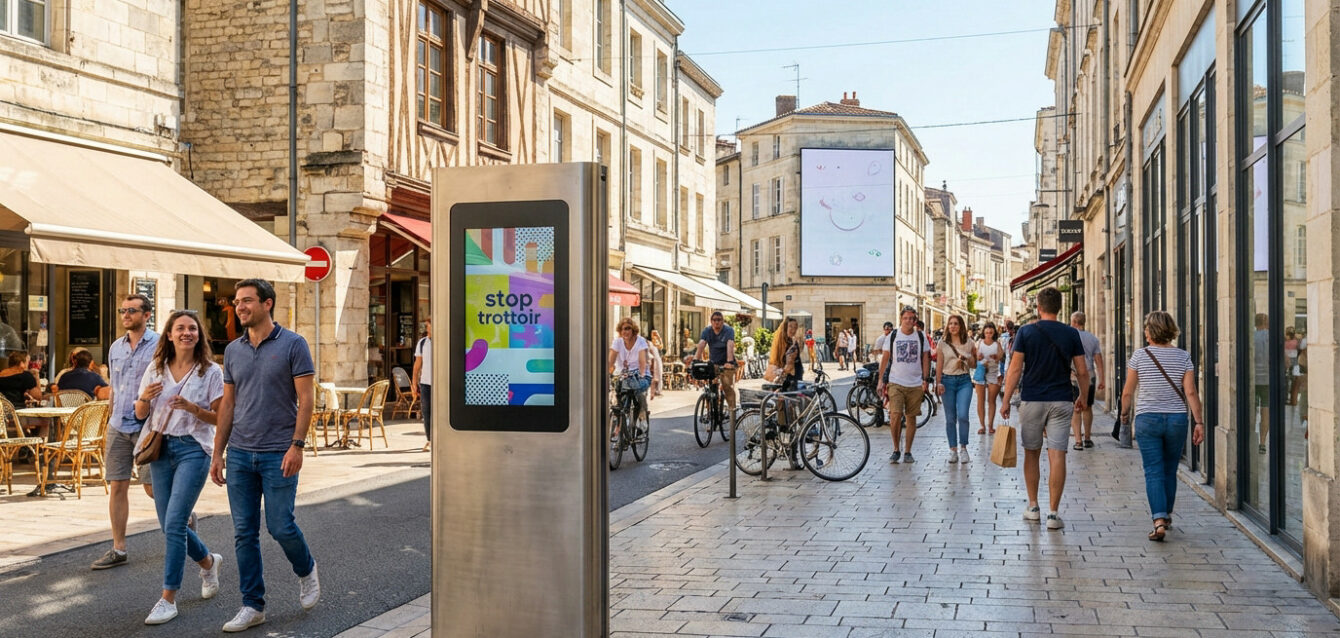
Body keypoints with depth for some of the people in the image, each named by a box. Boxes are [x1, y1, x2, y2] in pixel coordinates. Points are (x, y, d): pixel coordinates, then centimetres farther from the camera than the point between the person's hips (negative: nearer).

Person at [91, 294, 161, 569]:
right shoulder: (116, 348, 13)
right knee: (117, 486, 4)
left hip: (146, 427, -6)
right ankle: (118, 549, 11)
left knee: (153, 487, -3)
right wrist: (109, 424, 19)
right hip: (118, 426, 6)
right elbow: (114, 389, 20)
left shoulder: (159, 345, -6)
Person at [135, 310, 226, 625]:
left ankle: (168, 599, -3)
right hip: (160, 447, 5)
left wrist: (192, 408, -21)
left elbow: (219, 418, -4)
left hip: (193, 448, -5)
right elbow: (140, 414, 8)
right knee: (169, 525, 10)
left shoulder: (211, 371, -4)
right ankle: (208, 561, 38)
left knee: (174, 523, -12)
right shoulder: (156, 369, 7)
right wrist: (145, 398, -14)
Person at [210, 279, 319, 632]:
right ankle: (252, 605, 14)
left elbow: (305, 399, -8)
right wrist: (217, 453, 10)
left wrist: (297, 445, -16)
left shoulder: (293, 345, -5)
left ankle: (306, 570, 27)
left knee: (280, 526, -4)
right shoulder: (233, 350, 10)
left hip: (278, 455, -5)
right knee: (244, 533, 5)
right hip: (239, 454, 5)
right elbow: (228, 404, 14)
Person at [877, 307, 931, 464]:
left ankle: (907, 452, 14)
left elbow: (925, 359, 8)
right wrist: (881, 380, 3)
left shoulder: (921, 337, 6)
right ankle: (896, 449, 3)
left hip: (915, 384, 1)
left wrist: (925, 380, -1)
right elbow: (884, 359, 7)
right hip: (895, 383, -1)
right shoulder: (892, 337, 3)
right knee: (895, 416, -13)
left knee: (911, 418, 5)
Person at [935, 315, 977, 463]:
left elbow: (974, 365, 11)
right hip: (947, 380, 1)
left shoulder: (969, 343, 6)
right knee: (950, 418, 2)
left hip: (964, 380, -1)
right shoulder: (943, 344, 6)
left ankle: (963, 448, 1)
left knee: (962, 415, -13)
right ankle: (953, 449, 10)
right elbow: (939, 366, 6)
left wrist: (968, 358, -9)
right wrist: (938, 383, -4)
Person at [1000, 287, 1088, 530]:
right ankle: (1053, 513, -4)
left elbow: (1015, 369, -7)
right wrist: (1082, 397, 19)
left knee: (1032, 455, 13)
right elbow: (1082, 372, 3)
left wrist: (1006, 400, -2)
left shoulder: (1026, 332, -4)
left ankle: (1033, 507, 20)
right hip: (1061, 401, 1)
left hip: (1031, 400, 0)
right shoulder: (1071, 334, 1)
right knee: (1057, 456, -1)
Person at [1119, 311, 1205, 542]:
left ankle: (1159, 520, -16)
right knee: (1170, 471, 17)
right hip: (1177, 419, 2)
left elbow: (1128, 392, 0)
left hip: (1147, 419, -2)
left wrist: (1124, 412, 18)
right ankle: (1166, 515, 30)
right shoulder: (1183, 357, 0)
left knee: (1154, 472, -3)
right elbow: (1191, 392, -6)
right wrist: (1199, 422, -3)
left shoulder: (1139, 356, -5)